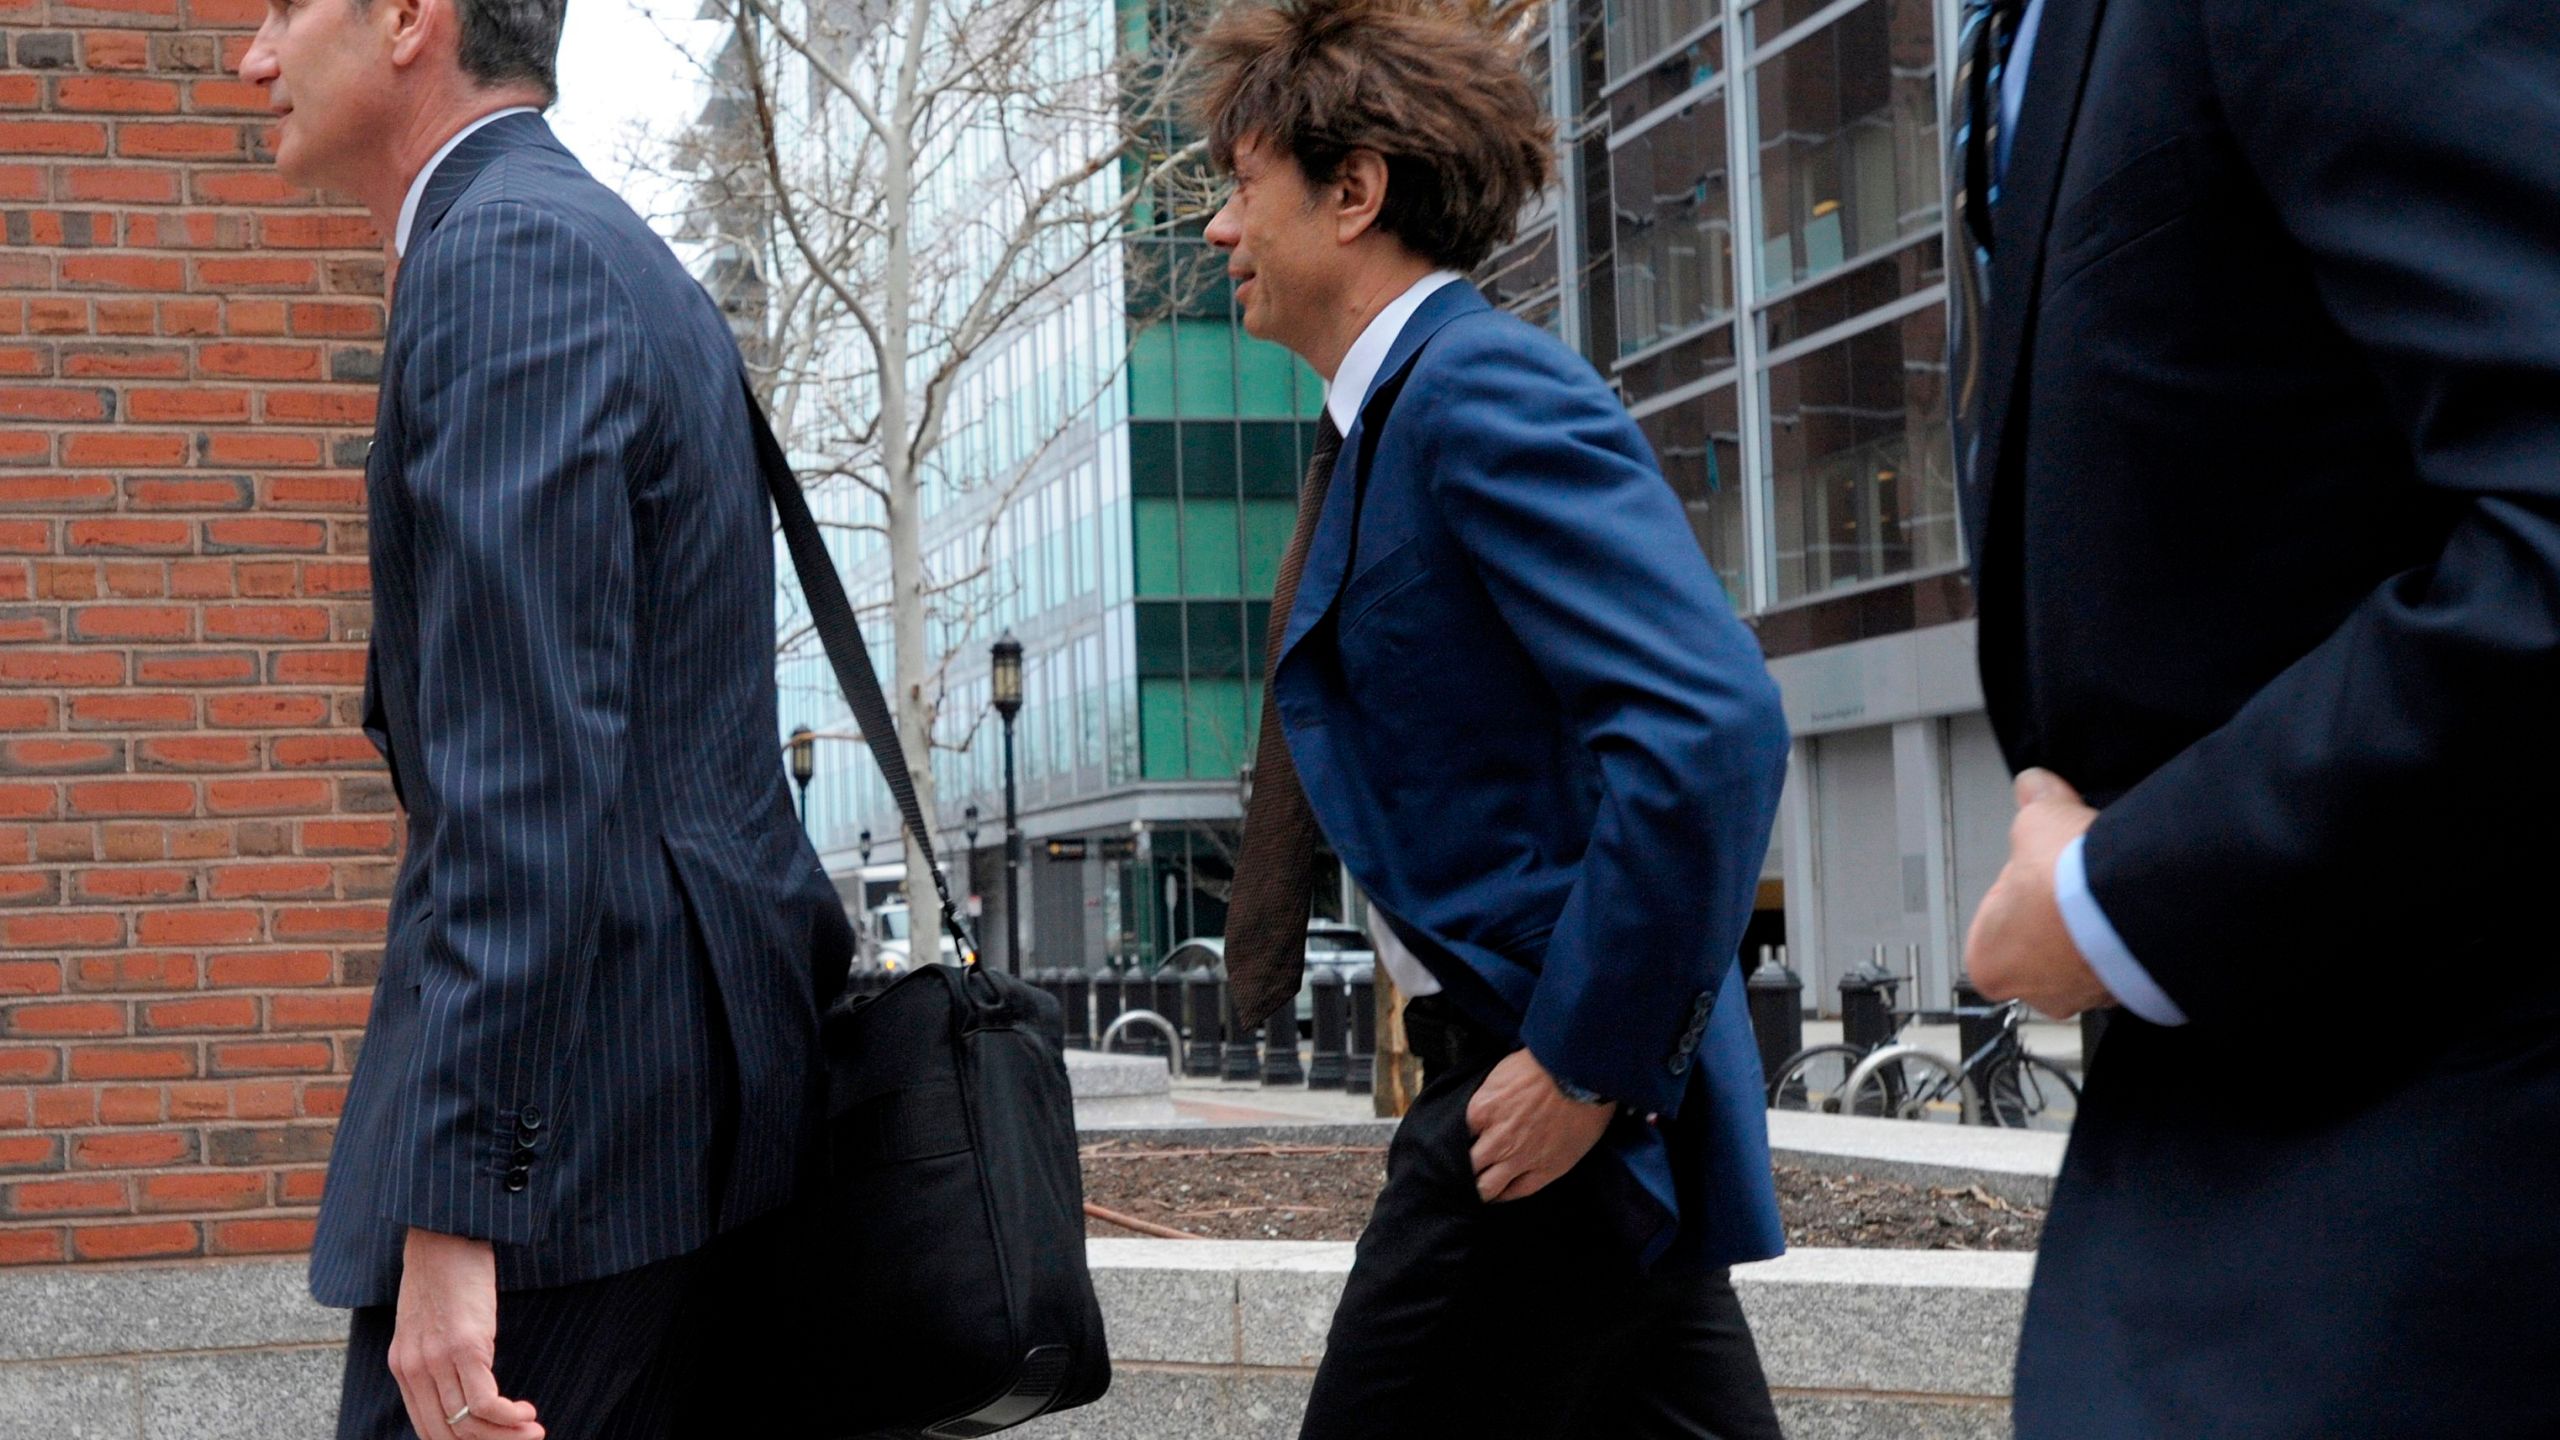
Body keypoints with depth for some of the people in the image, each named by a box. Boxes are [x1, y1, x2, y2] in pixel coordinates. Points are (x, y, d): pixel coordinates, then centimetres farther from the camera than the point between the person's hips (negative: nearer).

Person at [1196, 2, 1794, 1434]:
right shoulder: (1388, 419, 15)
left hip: (1553, 1095, -10)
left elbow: (1711, 727, -26)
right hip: (1549, 1064, 10)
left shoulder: (1487, 391, -15)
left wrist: (1590, 1062, -22)